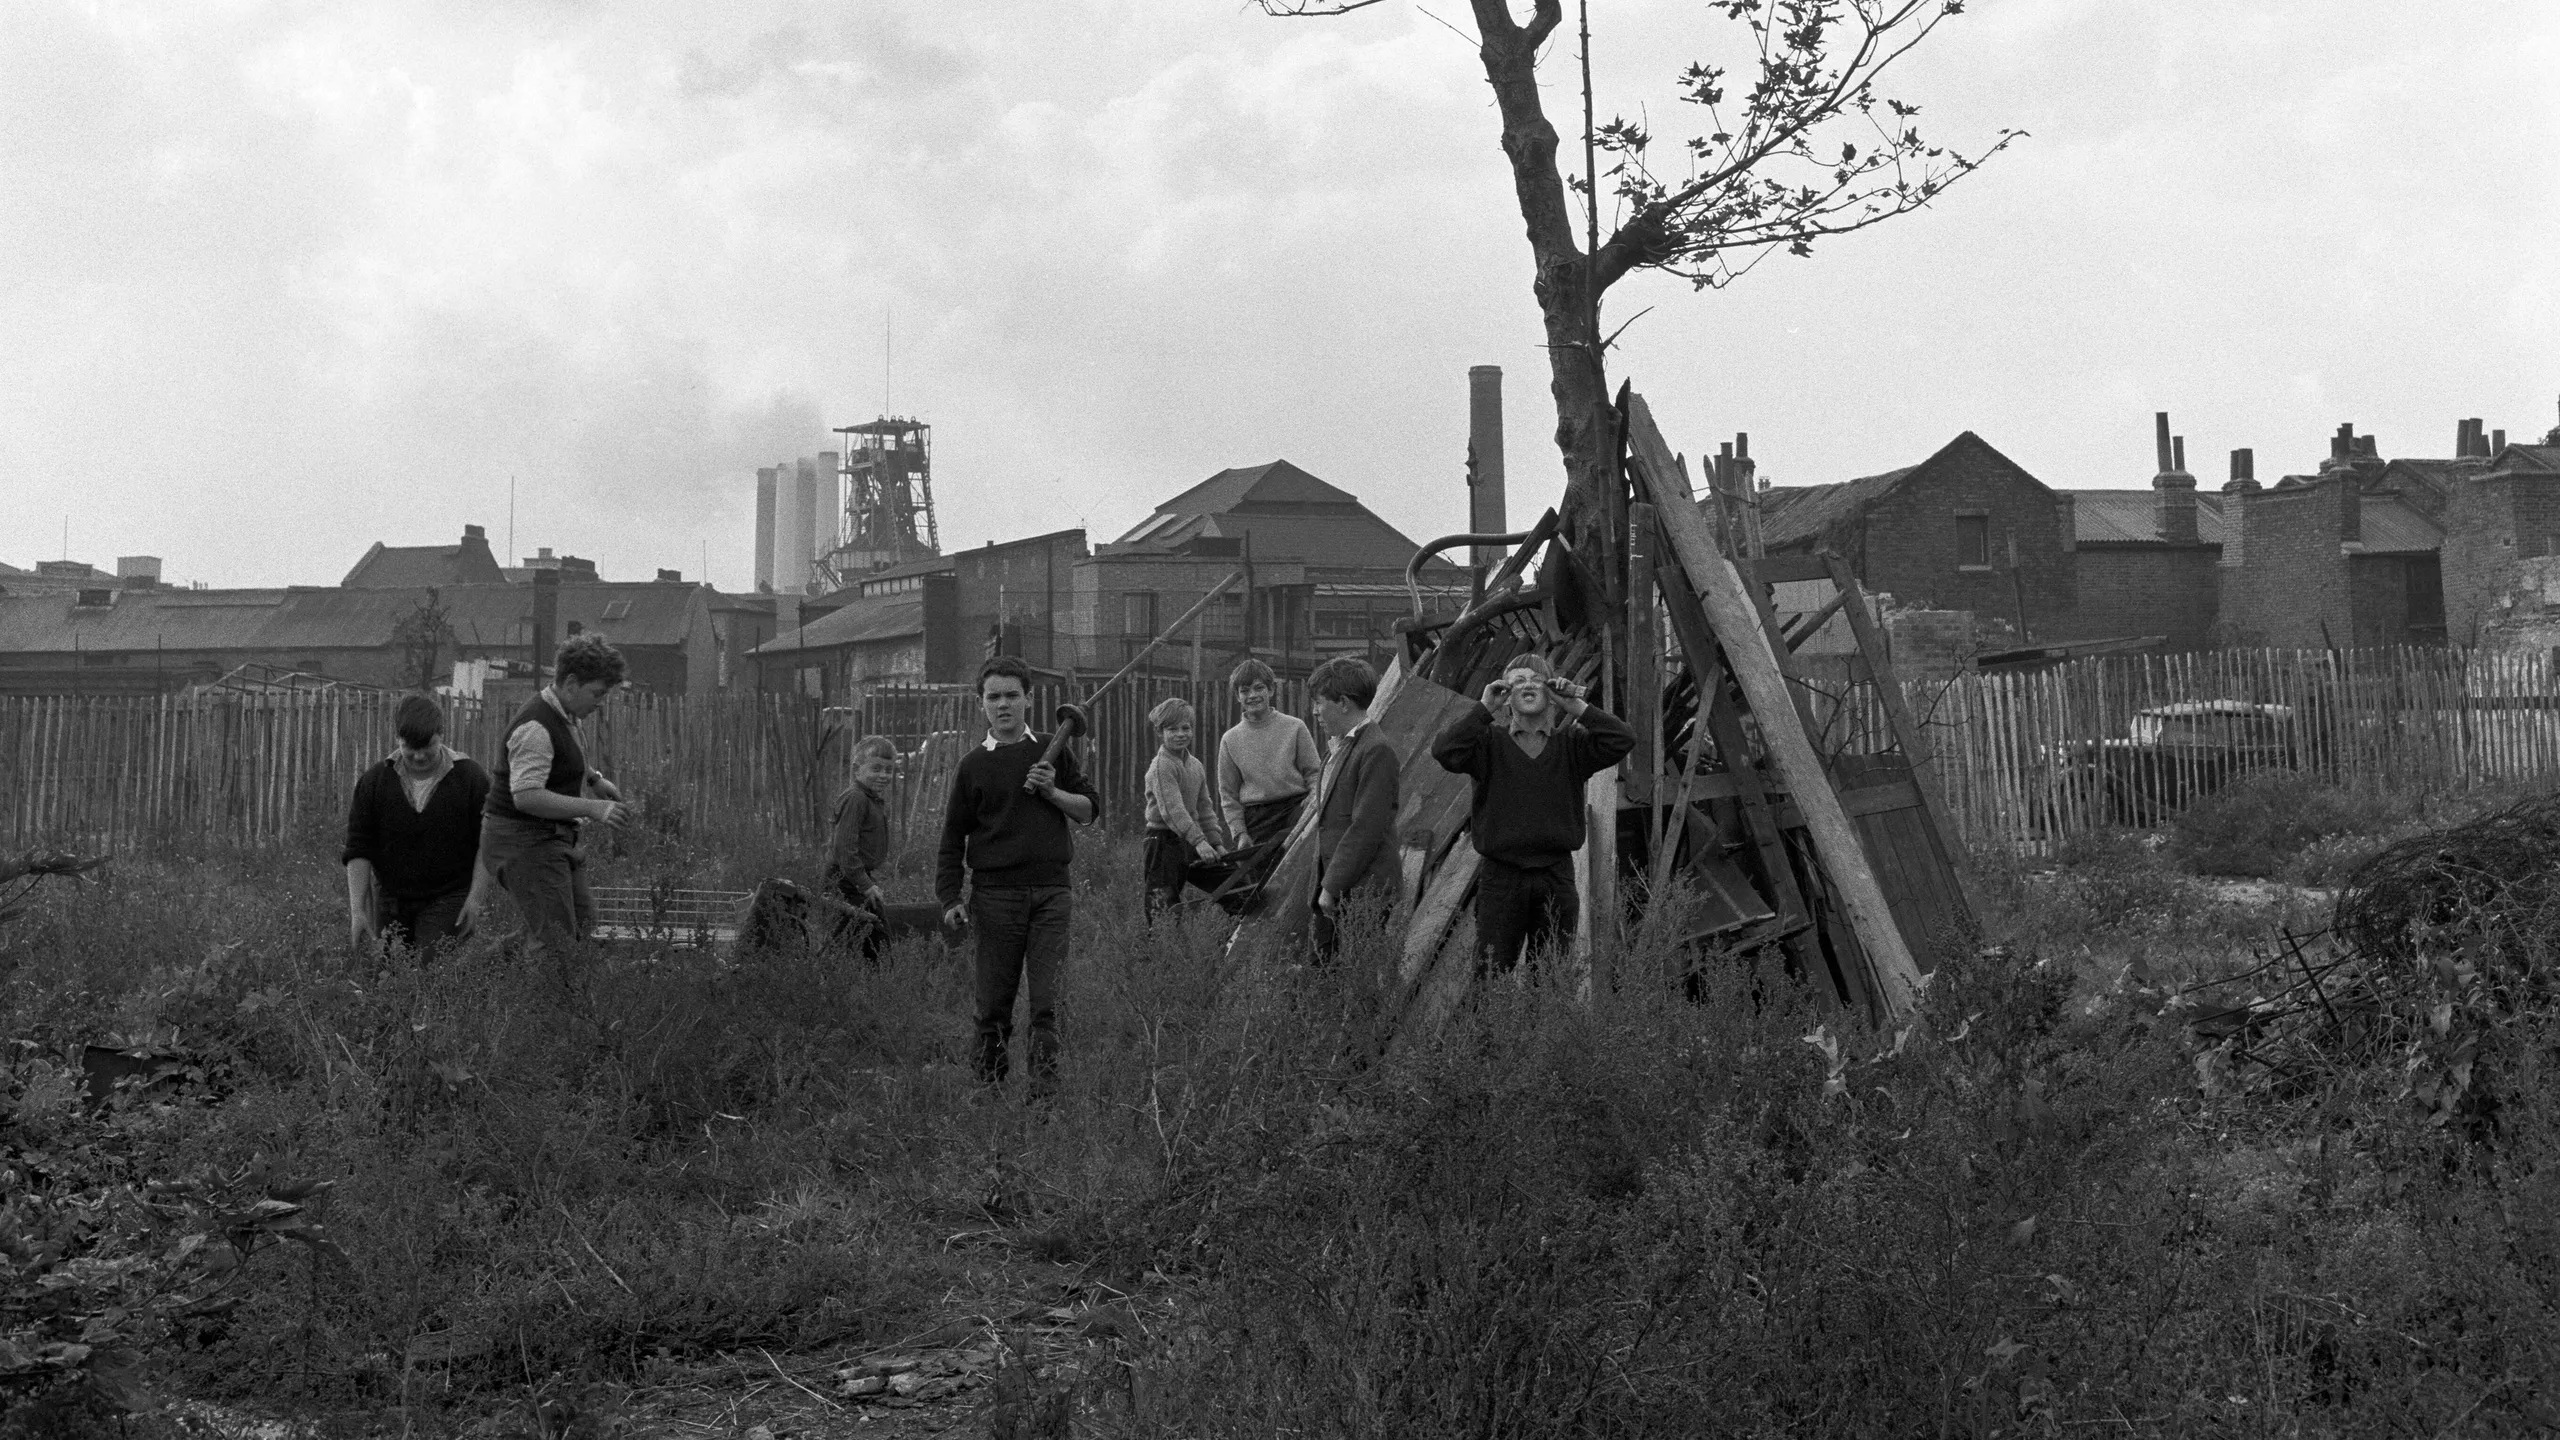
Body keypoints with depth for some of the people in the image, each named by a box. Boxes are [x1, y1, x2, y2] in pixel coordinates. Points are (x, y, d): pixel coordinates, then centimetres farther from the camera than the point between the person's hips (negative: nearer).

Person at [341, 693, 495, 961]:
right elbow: (358, 849, 1)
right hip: (391, 903, 3)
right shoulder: (374, 780, 1)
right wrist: (357, 909, -6)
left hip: (449, 898, -3)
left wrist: (476, 898, -10)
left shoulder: (471, 778, -4)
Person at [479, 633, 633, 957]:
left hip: (549, 838, 10)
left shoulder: (563, 717, 11)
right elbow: (526, 796, -29)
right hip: (523, 841, -10)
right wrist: (592, 808, -31)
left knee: (582, 921, 11)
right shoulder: (536, 727, -22)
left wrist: (594, 778, 16)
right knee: (557, 943, -13)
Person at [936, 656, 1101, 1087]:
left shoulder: (1054, 754, 10)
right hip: (995, 893, 0)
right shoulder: (973, 767, 6)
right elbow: (952, 838, 7)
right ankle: (990, 1080, 13)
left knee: (1046, 996, -5)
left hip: (1051, 890, 0)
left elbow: (1091, 810, 12)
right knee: (994, 999, 2)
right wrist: (950, 899, -2)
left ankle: (1045, 1080, -4)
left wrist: (1052, 793, -6)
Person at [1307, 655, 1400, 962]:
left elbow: (1366, 829, -18)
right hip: (1334, 891, 9)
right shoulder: (1341, 748, 16)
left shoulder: (1376, 751, -14)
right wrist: (1324, 884, 13)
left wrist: (1332, 887, -16)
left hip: (1363, 894, -9)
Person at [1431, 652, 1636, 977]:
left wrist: (1577, 707, -9)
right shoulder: (1490, 742, 3)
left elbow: (1623, 740, -6)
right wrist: (1483, 709, -13)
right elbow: (1444, 751, -13)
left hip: (1556, 878, 2)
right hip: (1501, 877, -2)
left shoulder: (1570, 743, 8)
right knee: (1492, 971, -4)